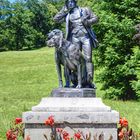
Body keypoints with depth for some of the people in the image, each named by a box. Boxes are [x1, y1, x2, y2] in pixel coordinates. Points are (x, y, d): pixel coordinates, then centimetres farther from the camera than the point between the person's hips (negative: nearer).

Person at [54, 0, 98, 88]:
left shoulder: (85, 10, 13)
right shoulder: (67, 15, 17)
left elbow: (95, 18, 10)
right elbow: (56, 19, 10)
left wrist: (87, 22, -8)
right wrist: (64, 10, 10)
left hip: (86, 37, -2)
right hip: (75, 38, 2)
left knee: (88, 58, -10)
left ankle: (89, 81, -14)